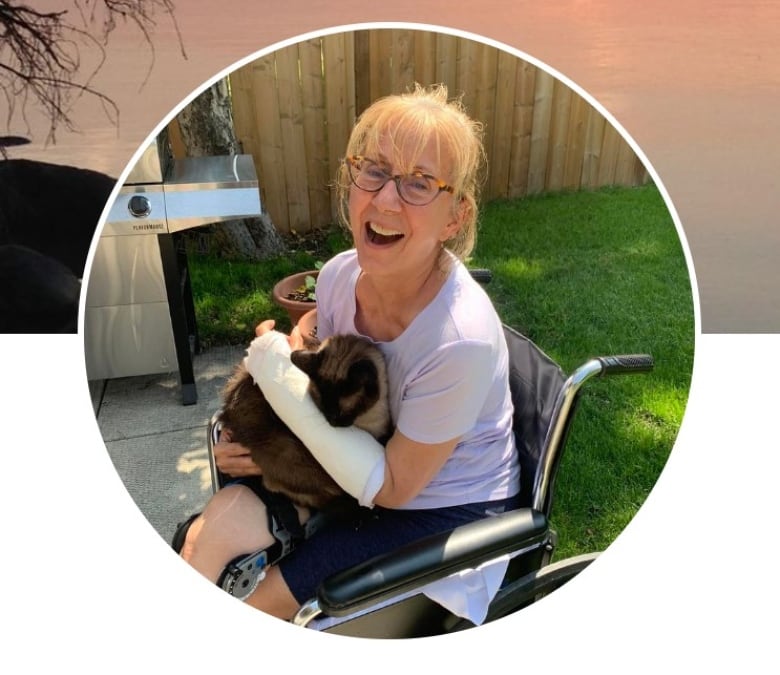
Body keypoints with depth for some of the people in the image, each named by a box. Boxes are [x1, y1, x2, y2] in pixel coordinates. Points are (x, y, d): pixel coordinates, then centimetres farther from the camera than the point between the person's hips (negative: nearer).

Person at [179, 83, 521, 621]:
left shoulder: (461, 338, -34)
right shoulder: (339, 275, -14)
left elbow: (392, 487, -21)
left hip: (449, 510, -5)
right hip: (364, 468, 5)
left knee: (266, 601, -9)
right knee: (217, 525, -8)